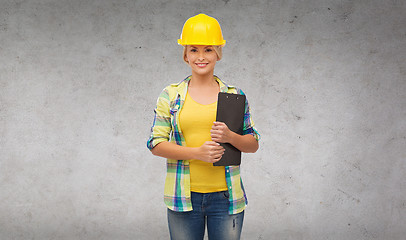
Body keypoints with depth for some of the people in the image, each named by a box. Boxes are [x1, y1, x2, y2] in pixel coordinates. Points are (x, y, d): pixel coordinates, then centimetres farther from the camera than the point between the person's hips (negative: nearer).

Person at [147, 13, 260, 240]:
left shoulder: (235, 95, 7)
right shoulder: (170, 96, 4)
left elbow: (254, 144, 8)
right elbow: (156, 143, -1)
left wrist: (230, 136, -14)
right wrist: (197, 152, -14)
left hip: (225, 196, 1)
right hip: (184, 196, 0)